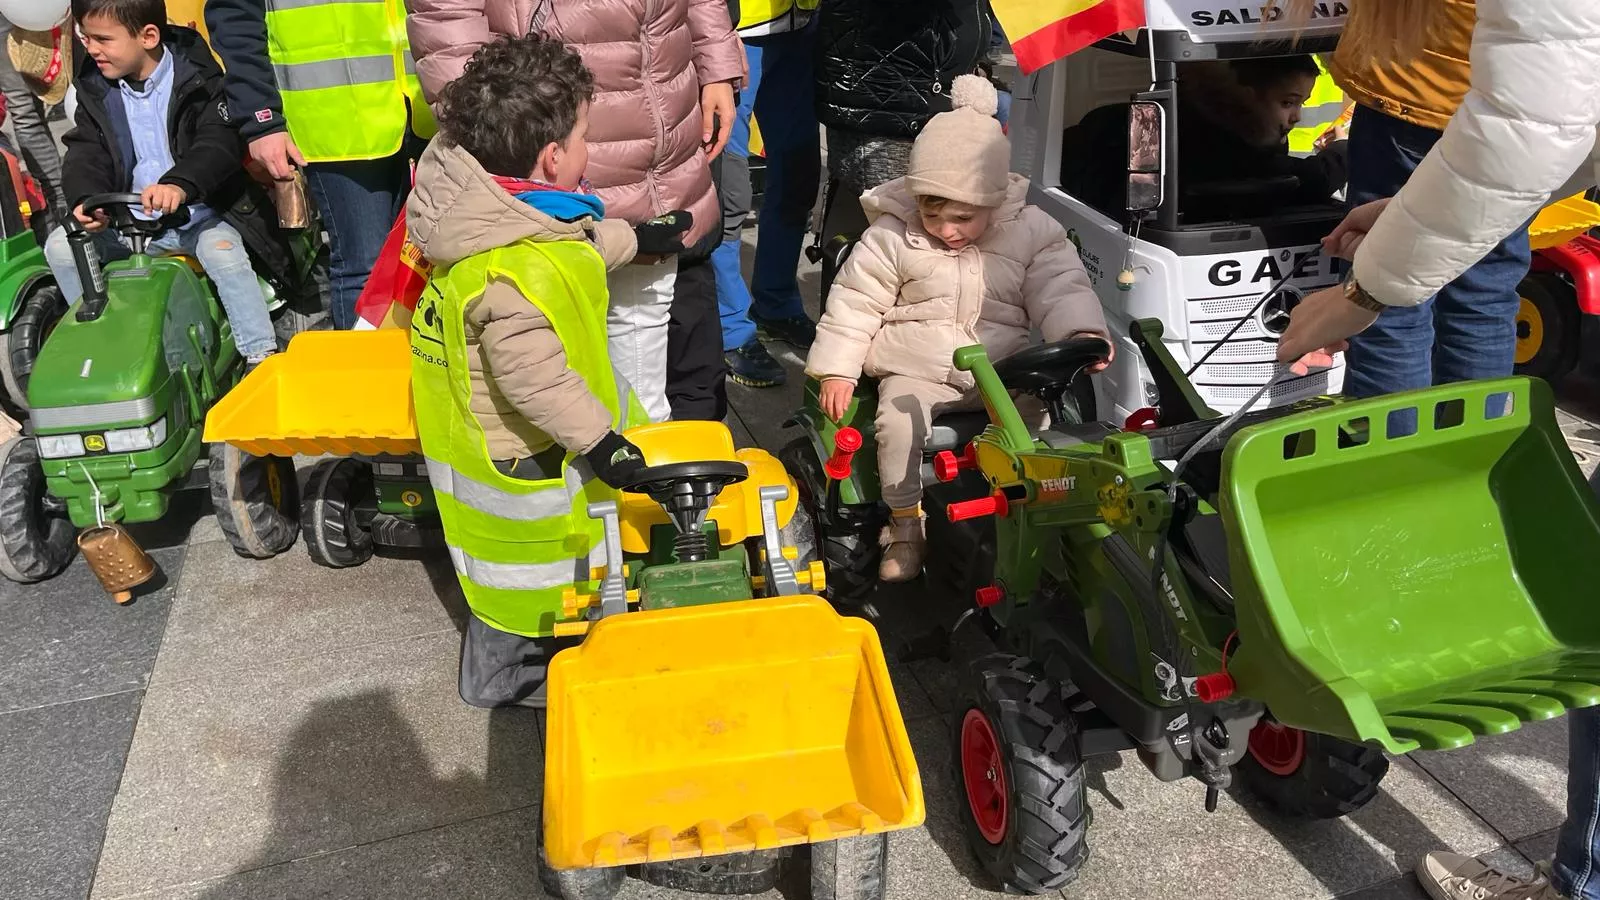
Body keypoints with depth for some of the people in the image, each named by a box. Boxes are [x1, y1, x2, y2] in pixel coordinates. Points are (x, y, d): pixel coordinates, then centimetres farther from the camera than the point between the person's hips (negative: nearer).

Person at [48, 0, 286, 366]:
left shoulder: (197, 78, -9)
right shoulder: (96, 89, 7)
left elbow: (220, 142, -25)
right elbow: (85, 154, 1)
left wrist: (180, 184, -45)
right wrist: (85, 199, -24)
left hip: (202, 215, -5)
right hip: (131, 222, 6)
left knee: (223, 252, -35)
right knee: (60, 245, -10)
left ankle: (261, 356, -29)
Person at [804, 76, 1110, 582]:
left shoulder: (1031, 232, 0)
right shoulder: (892, 236, -3)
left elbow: (1060, 289, -2)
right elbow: (855, 303, 0)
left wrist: (1084, 333, -23)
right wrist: (836, 370, -4)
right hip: (916, 372, -1)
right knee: (898, 418, -29)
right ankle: (905, 523, -12)